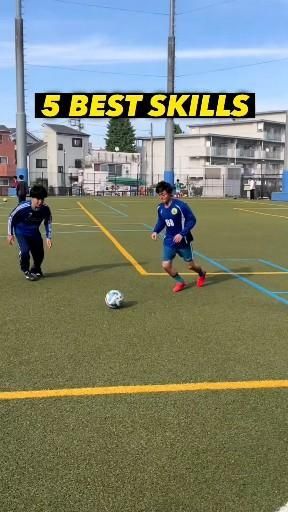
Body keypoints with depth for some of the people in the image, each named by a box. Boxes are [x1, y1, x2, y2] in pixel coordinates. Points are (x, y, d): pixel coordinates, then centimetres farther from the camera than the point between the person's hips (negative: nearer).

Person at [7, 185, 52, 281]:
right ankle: (26, 271, 3)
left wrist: (48, 237, -4)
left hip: (34, 232, 4)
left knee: (39, 254, 5)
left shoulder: (45, 209, -22)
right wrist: (10, 234, -9)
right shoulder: (23, 207, -31)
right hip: (21, 232, -4)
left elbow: (48, 222, -2)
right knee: (25, 250, -23)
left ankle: (36, 270, 37)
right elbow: (11, 217, -14)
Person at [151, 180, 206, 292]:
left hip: (182, 240, -4)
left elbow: (192, 220, -17)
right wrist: (156, 231, -6)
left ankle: (202, 274, 47)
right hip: (169, 241, 5)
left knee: (190, 265, 9)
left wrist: (182, 234, -26)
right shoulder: (160, 208, -2)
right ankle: (180, 282, 19)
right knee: (166, 265, -8)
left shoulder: (180, 205, -21)